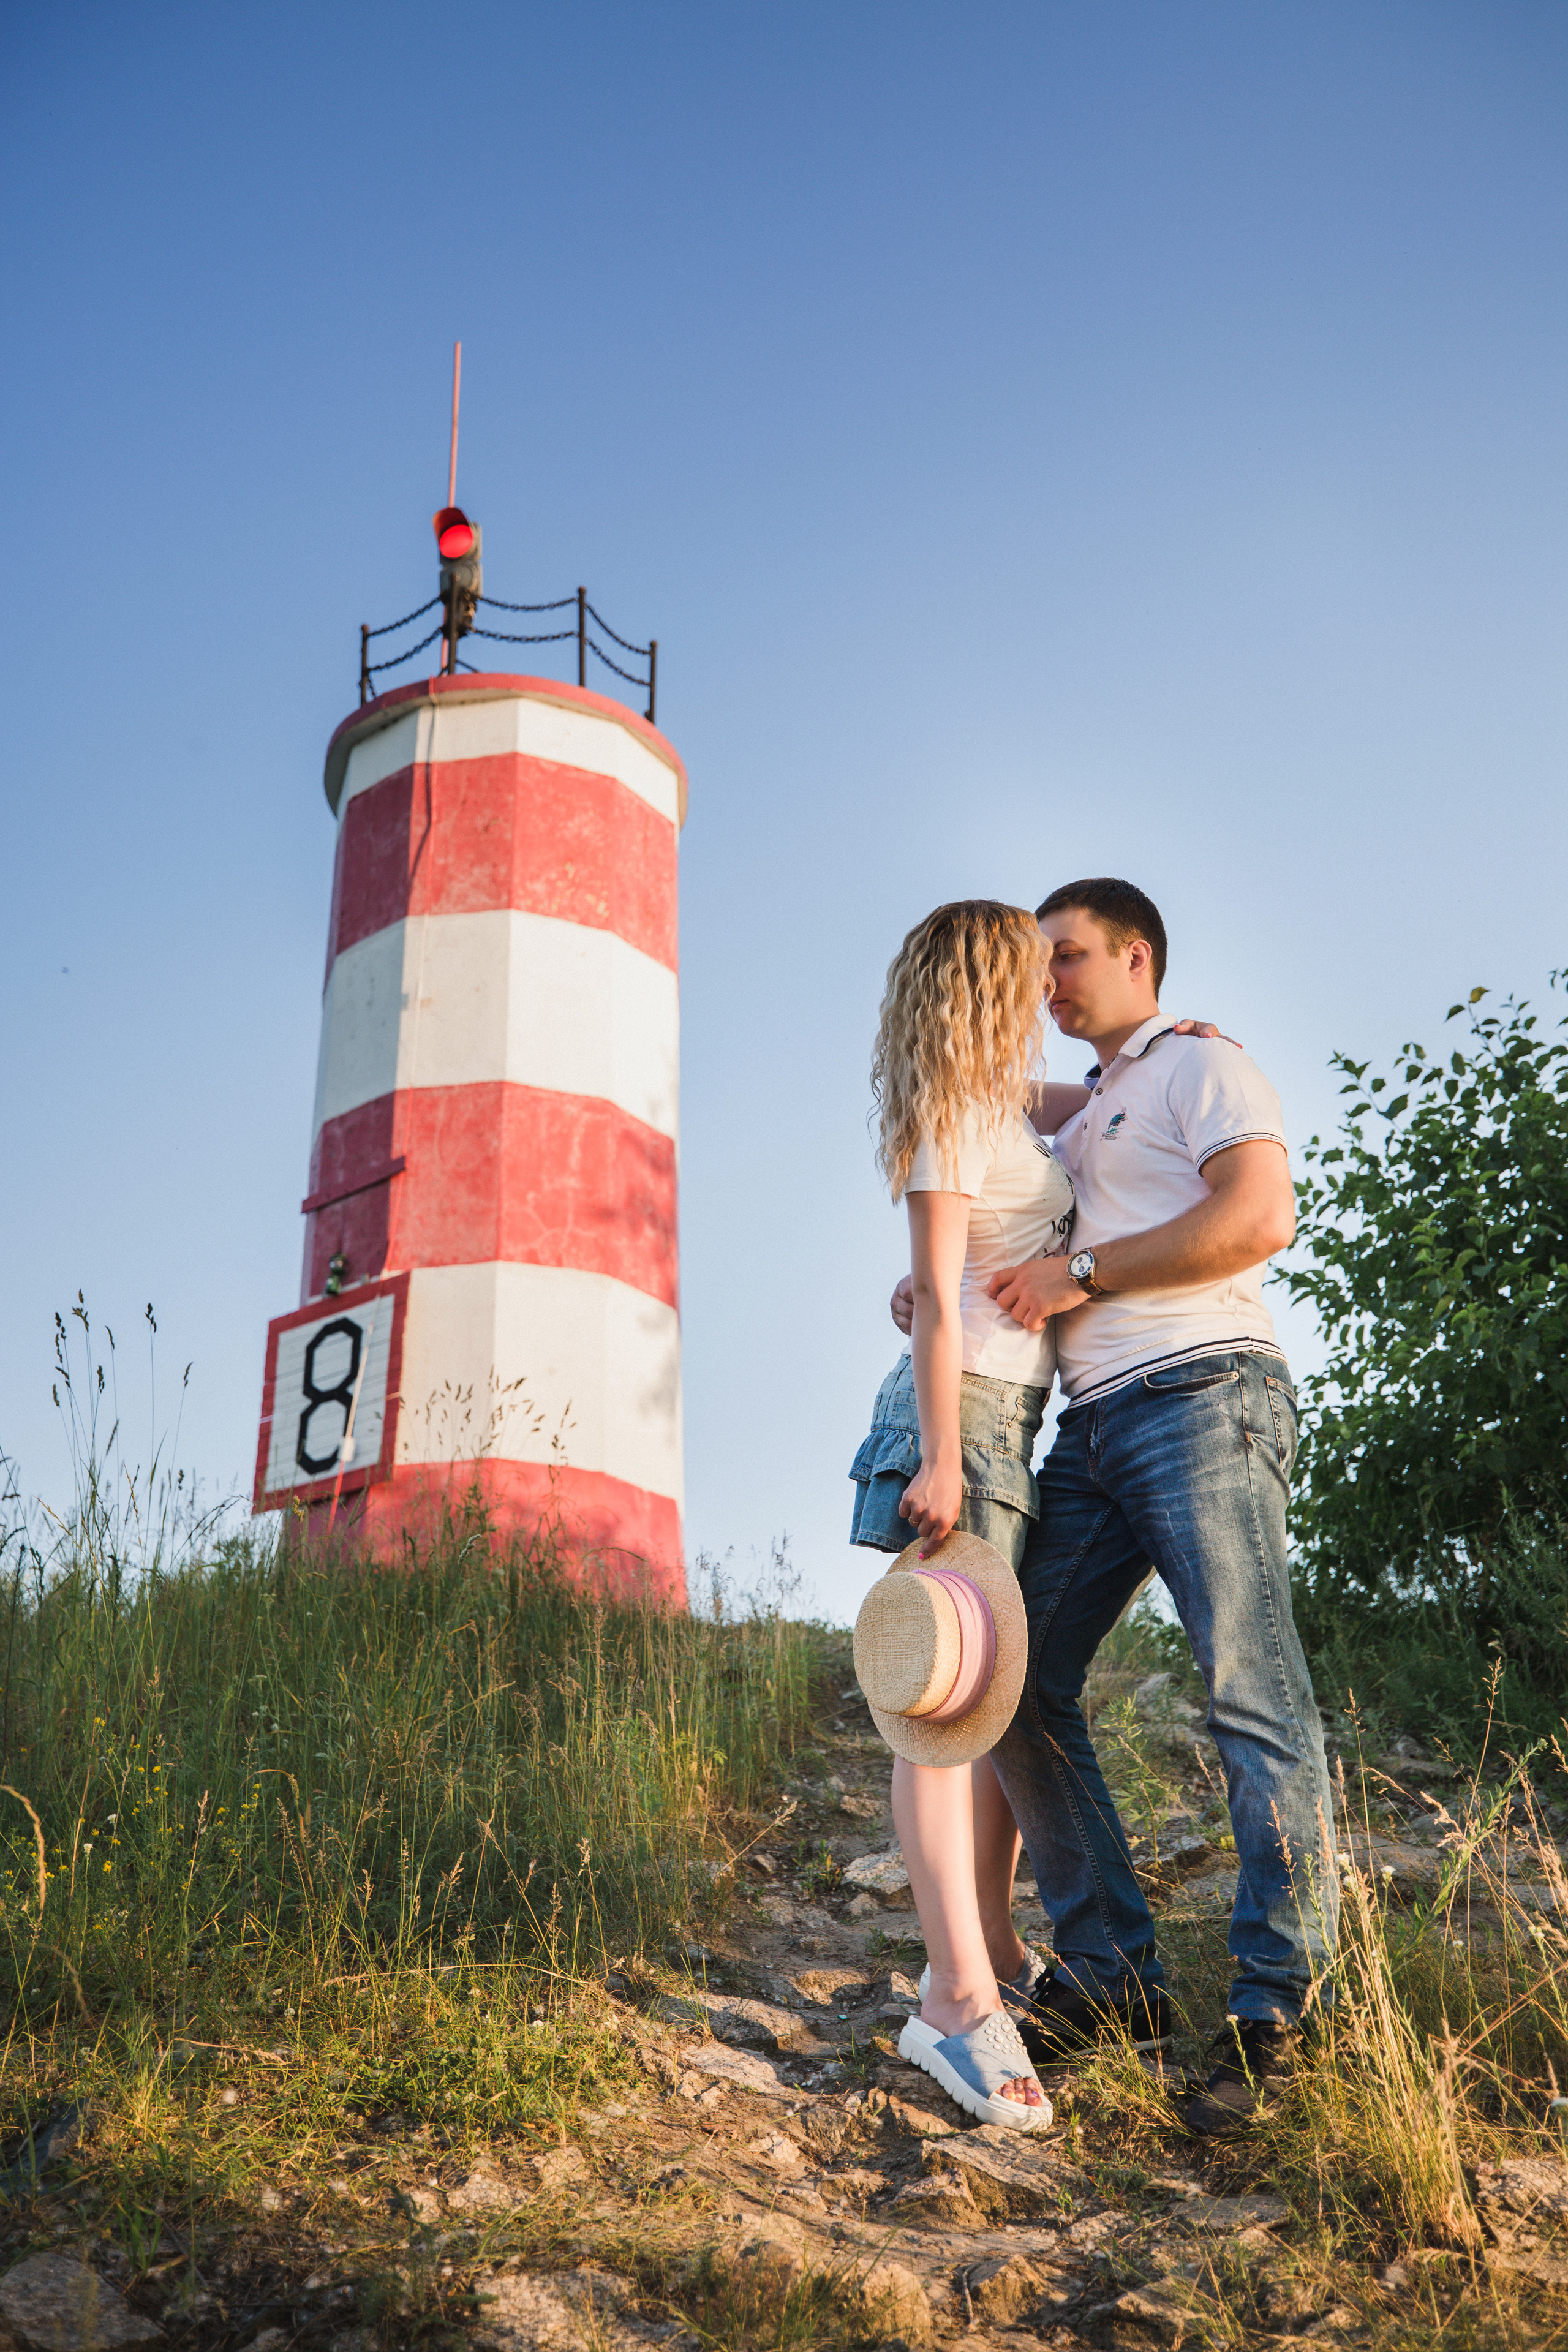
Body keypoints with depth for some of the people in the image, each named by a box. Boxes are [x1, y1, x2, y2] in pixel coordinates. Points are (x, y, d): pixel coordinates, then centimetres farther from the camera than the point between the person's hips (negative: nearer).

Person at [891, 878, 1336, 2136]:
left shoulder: (1202, 1065, 5)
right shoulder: (1083, 1116, 29)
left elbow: (1259, 1216, -12)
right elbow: (1032, 1266, 32)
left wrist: (1081, 1271, -11)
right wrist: (935, 1291, 12)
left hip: (1203, 1395, -8)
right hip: (1093, 1426, 9)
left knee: (1253, 1696, -10)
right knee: (1018, 1677, 1)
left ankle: (1276, 2011, -3)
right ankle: (1113, 1974, 8)